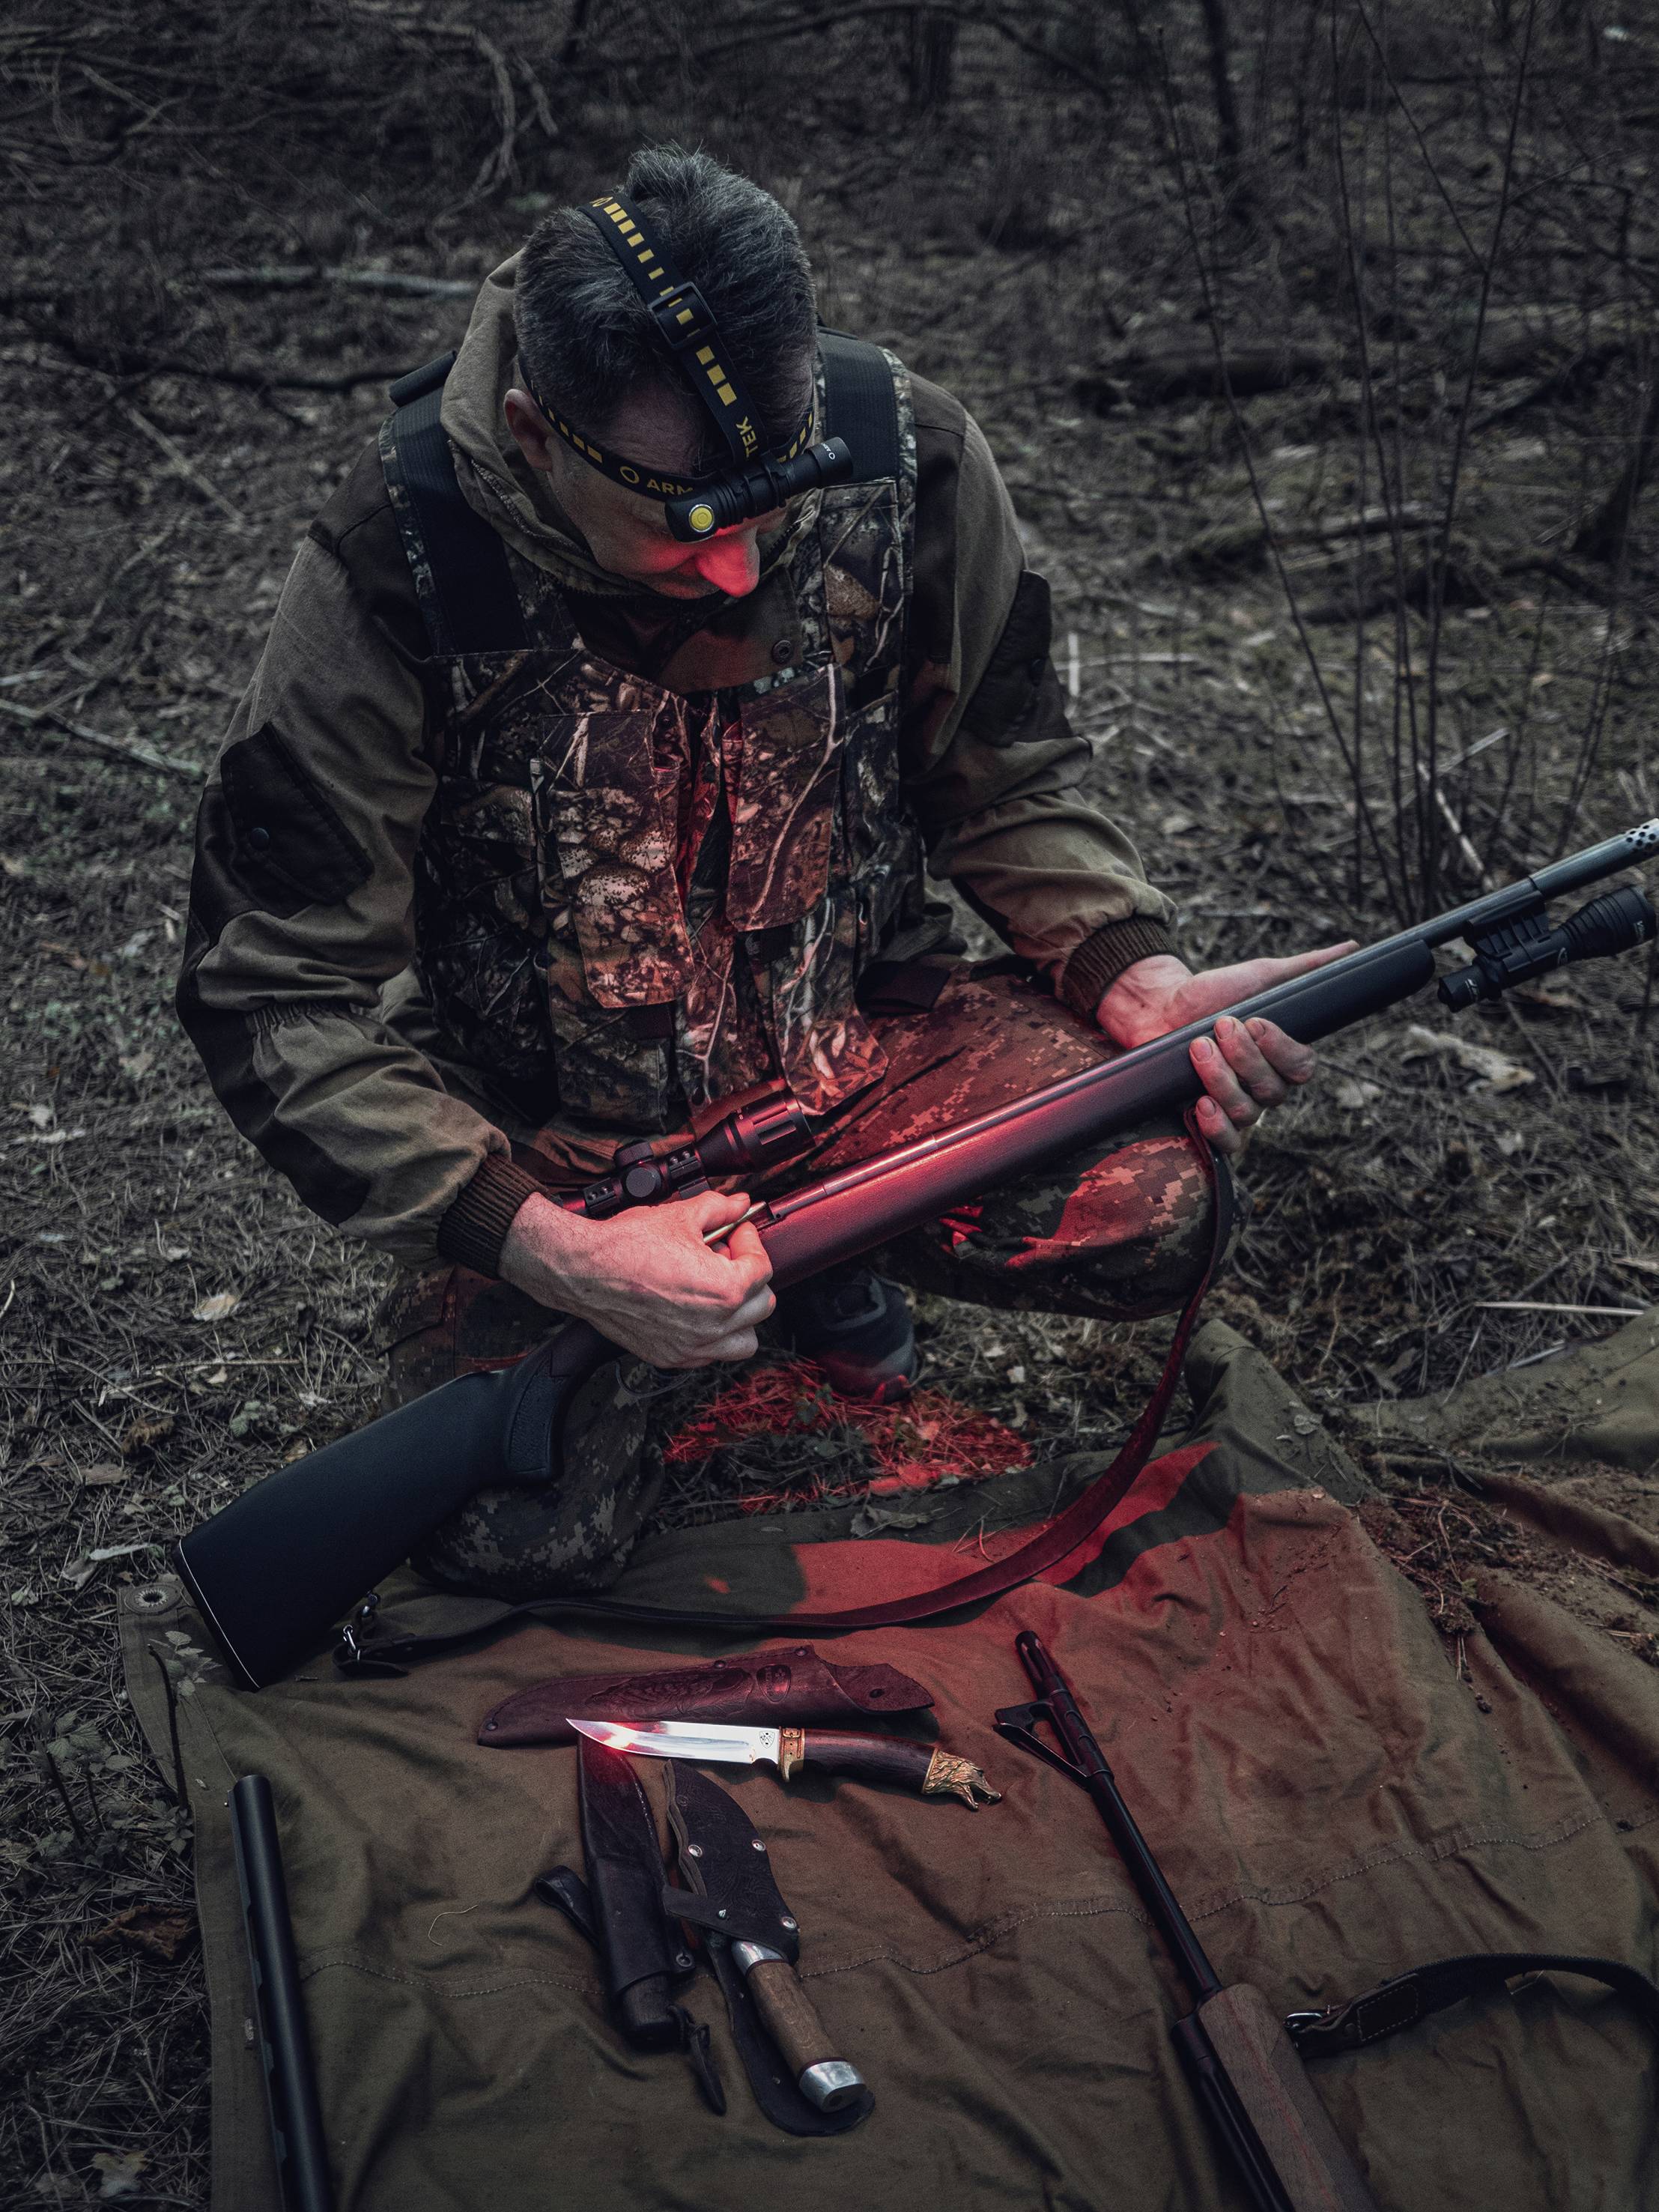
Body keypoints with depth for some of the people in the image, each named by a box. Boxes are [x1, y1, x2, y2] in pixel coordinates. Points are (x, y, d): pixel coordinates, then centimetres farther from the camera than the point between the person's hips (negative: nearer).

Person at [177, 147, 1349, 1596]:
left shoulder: (909, 457, -16)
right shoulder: (400, 565, -25)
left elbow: (1010, 780, 1)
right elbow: (278, 1000, -19)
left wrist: (1143, 979, -19)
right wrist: (548, 1251, -30)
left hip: (859, 1035, 3)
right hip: (547, 1133, -2)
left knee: (1154, 1209, -22)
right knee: (518, 1542, -22)